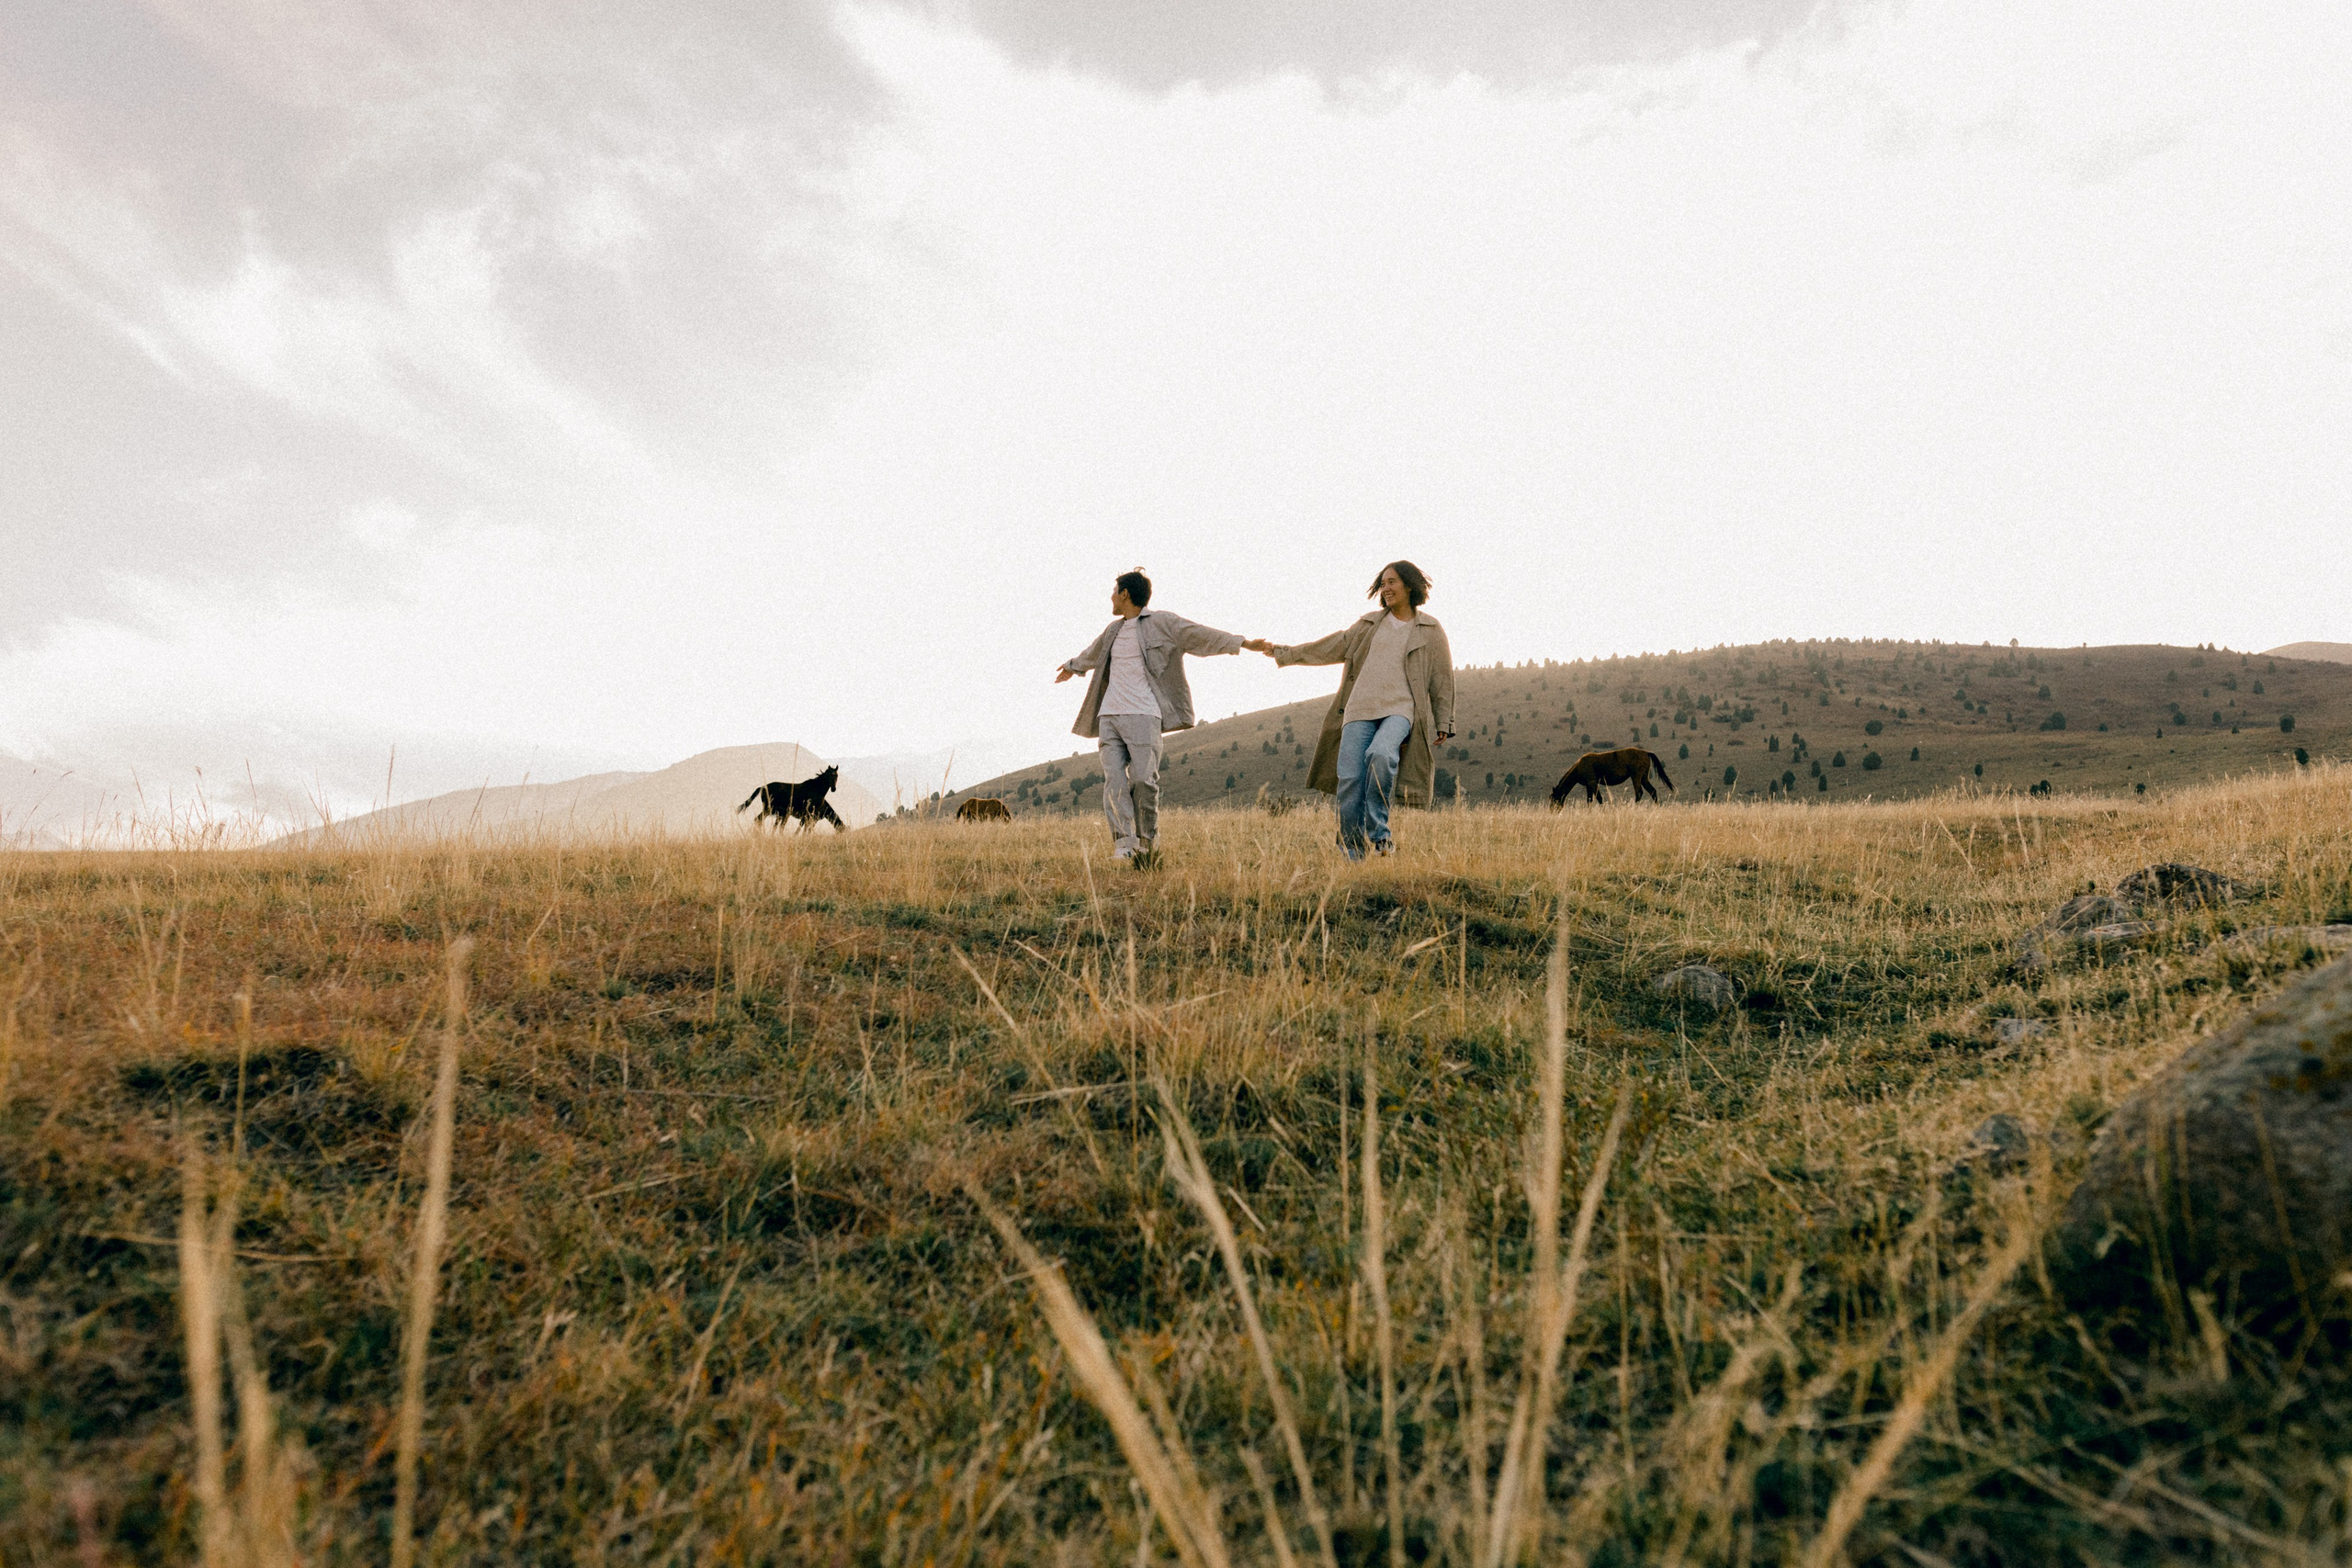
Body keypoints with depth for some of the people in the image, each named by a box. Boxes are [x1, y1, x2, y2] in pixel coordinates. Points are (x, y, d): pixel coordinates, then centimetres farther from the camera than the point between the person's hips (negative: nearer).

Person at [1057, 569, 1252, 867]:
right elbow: (1094, 653, 44)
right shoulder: (1114, 630, 23)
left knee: (1144, 780, -11)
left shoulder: (1161, 623, 2)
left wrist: (1243, 643, -16)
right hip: (1109, 717, 6)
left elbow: (1200, 635, -5)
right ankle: (1125, 841, -12)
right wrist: (1072, 667, 62)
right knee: (1114, 779, -9)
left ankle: (1148, 842, 2)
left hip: (1143, 716, -6)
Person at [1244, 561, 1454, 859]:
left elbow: (1442, 680, 9)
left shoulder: (1431, 630, 9)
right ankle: (1352, 854, 2)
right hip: (1360, 711, 3)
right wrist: (1280, 652, 15)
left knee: (1381, 754, -33)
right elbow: (1330, 648, 18)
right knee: (1350, 779, -9)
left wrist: (1443, 724, 4)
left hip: (1400, 711, -3)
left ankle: (1377, 835, -21)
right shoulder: (1370, 624, 17)